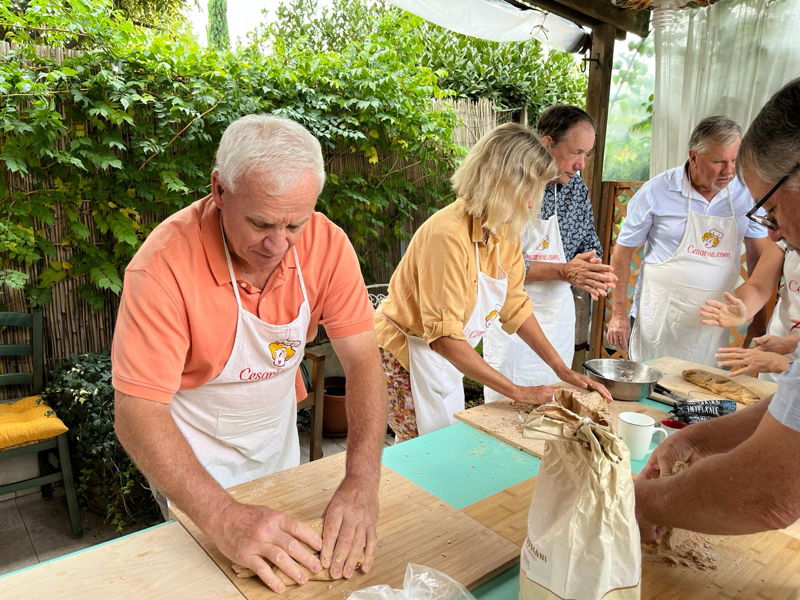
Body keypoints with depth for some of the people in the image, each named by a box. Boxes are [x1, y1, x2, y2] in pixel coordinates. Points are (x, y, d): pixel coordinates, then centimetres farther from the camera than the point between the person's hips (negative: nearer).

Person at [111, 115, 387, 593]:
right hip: (191, 450, -4)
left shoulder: (326, 244, -22)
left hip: (278, 432, 4)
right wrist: (225, 518, -43)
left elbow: (362, 359, -22)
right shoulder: (166, 263, -32)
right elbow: (138, 414, -32)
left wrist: (362, 482, -34)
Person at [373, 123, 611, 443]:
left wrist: (562, 369, -1)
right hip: (406, 359, -8)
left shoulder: (505, 230, -3)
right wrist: (518, 391, -25)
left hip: (445, 358, 8)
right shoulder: (449, 234, -29)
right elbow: (444, 336, -29)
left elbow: (515, 306, 4)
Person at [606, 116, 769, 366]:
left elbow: (758, 257, 9)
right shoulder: (657, 191, -9)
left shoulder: (745, 194, 0)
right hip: (658, 321, -3)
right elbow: (623, 251, -3)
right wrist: (619, 314, -5)